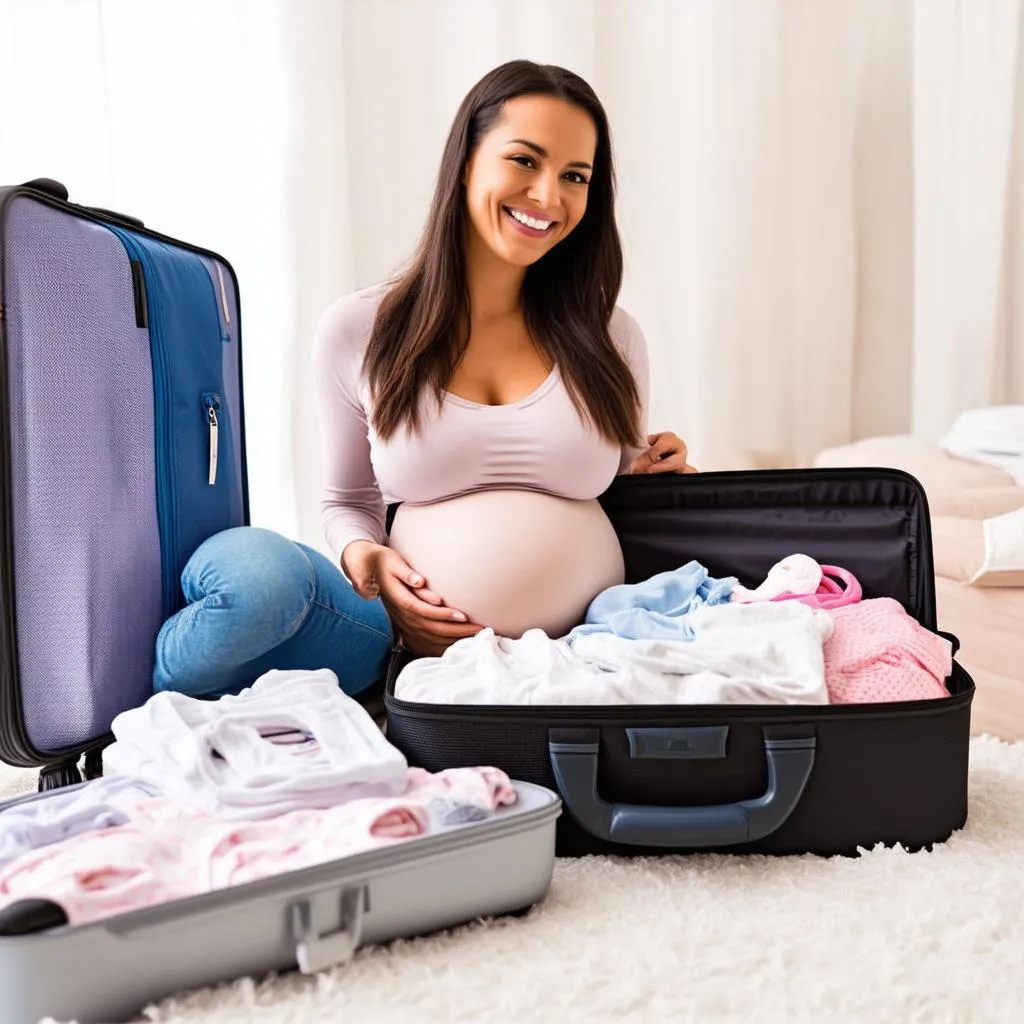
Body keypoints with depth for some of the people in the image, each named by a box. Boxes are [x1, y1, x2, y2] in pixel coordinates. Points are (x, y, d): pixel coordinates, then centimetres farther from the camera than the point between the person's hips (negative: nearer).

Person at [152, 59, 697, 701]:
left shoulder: (609, 337, 10)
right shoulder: (358, 332, 5)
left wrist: (655, 479, -1)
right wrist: (361, 557, -7)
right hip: (406, 645, -2)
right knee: (255, 569, -30)